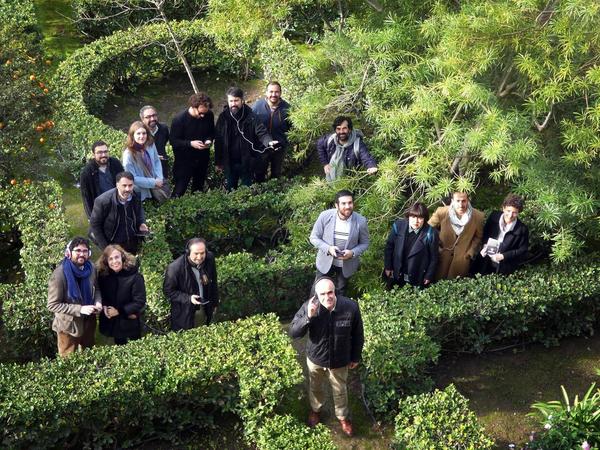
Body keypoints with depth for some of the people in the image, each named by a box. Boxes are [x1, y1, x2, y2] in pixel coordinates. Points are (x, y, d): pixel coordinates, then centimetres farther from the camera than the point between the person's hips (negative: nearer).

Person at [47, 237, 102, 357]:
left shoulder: (91, 268, -9)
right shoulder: (59, 274, -26)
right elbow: (53, 305, -24)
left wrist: (98, 302, -14)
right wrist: (80, 309, -31)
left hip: (89, 322, 5)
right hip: (69, 325, -5)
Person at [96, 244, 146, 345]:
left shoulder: (135, 276, -21)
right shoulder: (103, 275, -7)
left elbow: (140, 302, -19)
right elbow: (100, 294, 7)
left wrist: (119, 311, -21)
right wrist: (104, 306, -15)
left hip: (130, 324, -4)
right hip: (111, 323, 4)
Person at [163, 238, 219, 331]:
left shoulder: (210, 258, -12)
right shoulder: (175, 268, -26)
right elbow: (168, 291, -14)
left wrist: (215, 303, 10)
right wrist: (188, 298, -25)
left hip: (205, 309, 4)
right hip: (184, 314, -4)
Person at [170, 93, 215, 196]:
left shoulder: (209, 115, -10)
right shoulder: (179, 119, -21)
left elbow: (211, 132, 8)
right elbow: (173, 141, -15)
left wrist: (209, 140, -15)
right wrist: (190, 143, -28)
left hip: (202, 159, 4)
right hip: (184, 160, -4)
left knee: (199, 187, 19)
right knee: (180, 189, 1)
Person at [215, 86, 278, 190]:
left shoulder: (250, 116, -12)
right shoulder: (223, 117, -7)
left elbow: (261, 132, -18)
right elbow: (218, 141, -1)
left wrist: (269, 141, -42)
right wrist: (218, 162, 1)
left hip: (247, 163, -2)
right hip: (229, 163, 2)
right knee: (230, 190, 18)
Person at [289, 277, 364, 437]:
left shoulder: (351, 307, -26)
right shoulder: (309, 307, -26)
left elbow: (358, 335, -10)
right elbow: (293, 333, -24)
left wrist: (355, 357, 1)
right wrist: (308, 317, -41)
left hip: (339, 361, -1)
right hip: (315, 359, 1)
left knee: (340, 391, 24)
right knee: (315, 387, 28)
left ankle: (343, 416, 52)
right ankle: (315, 410, 59)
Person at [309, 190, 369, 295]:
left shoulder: (360, 221, -20)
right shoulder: (325, 216, -21)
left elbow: (364, 243, -5)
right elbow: (314, 237, -9)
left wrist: (353, 253, -25)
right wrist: (328, 248, -27)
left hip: (346, 265, 0)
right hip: (326, 262, 0)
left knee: (340, 292, 23)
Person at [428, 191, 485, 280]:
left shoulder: (478, 216, -12)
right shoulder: (441, 212, -15)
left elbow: (478, 237, 4)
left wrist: (470, 253, -2)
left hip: (463, 259, 0)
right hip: (442, 256, 0)